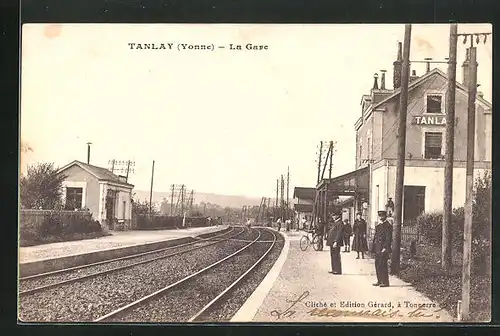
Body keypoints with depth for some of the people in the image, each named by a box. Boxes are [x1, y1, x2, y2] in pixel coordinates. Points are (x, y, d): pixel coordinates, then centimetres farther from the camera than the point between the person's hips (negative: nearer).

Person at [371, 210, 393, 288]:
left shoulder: (387, 226, -7)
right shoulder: (378, 225, 18)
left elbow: (388, 238, -13)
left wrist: (385, 248, -18)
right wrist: (373, 248, 16)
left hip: (383, 249, -8)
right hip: (377, 249, 8)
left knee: (383, 265, -8)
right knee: (377, 264, 10)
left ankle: (385, 282, -4)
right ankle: (379, 281, 18)